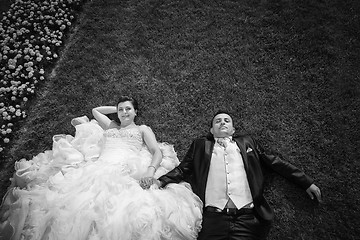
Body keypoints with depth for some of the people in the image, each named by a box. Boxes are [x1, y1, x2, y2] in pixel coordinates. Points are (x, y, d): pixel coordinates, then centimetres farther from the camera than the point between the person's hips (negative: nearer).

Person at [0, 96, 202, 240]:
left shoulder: (143, 129, 22)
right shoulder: (111, 126, 34)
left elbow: (158, 152, 8)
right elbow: (95, 110, 51)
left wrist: (150, 172, -12)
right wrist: (117, 108, 42)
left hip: (126, 173, -4)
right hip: (97, 169, 4)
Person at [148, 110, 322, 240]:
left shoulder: (247, 142, 21)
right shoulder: (200, 145, 17)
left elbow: (275, 163, 20)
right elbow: (183, 170, 11)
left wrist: (307, 182, 16)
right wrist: (160, 181, -4)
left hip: (248, 218, 1)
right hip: (213, 218, 0)